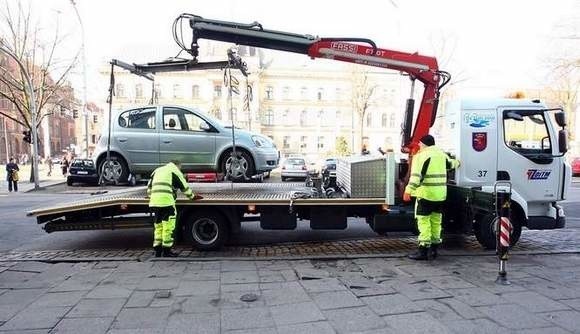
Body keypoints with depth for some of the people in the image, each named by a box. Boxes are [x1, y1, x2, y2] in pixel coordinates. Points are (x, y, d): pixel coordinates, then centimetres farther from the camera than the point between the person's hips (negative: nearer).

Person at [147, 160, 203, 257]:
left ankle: (157, 250, 17)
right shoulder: (175, 171, 5)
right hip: (166, 201, -7)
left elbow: (149, 187, 27)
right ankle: (166, 251, 1)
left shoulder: (157, 170, 26)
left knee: (158, 226, 14)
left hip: (154, 202, 7)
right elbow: (184, 187, 10)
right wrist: (193, 196, 23)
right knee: (168, 226, -1)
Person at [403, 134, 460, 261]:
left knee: (424, 221, -4)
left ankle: (423, 250, -5)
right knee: (436, 220, 14)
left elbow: (416, 175, -19)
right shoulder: (441, 153, 15)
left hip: (426, 193, -7)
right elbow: (451, 164, 35)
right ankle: (433, 249, 21)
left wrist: (408, 191, -23)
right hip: (441, 193, 7)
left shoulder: (421, 155, -8)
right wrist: (457, 163, 58)